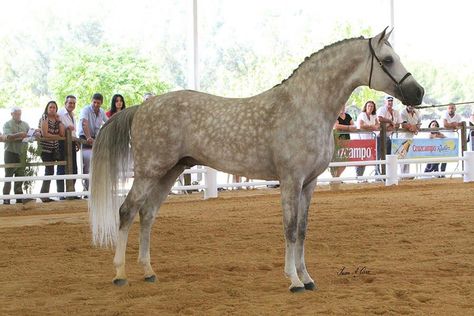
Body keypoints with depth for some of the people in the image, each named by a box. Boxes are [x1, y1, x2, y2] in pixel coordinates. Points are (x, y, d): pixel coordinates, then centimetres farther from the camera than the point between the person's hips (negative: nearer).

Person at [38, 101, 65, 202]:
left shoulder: (57, 119, 13)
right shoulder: (44, 118, -5)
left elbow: (62, 134, 1)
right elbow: (44, 134, -15)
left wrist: (58, 120, -2)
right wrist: (57, 136, -3)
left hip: (54, 149, 6)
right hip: (45, 148, -6)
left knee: (49, 171, 7)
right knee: (50, 171, -9)